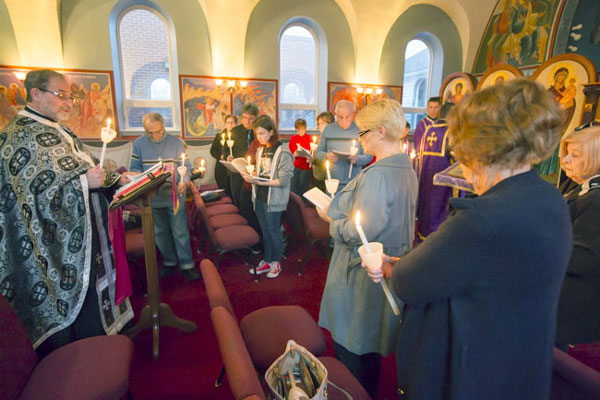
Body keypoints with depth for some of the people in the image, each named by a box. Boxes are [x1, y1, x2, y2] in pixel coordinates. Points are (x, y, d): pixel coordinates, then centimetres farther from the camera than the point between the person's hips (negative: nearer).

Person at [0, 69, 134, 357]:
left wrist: (115, 179, 5)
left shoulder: (59, 131, 13)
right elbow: (34, 193, -22)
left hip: (84, 236, 9)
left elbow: (78, 171, 19)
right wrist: (83, 181, -27)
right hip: (60, 248, -8)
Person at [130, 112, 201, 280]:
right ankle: (169, 262, 33)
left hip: (174, 196, -2)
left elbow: (186, 166, -1)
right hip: (152, 198, 3)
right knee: (160, 232, 15)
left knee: (180, 232, 2)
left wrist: (184, 181, -20)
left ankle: (187, 265, 14)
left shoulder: (176, 142, -3)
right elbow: (134, 169, 5)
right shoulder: (138, 144, 1)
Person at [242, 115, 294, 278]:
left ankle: (276, 262, 22)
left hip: (273, 199, -6)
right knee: (265, 230, 15)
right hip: (260, 196, 7)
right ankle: (267, 261, 28)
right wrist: (251, 176, -4)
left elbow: (283, 180, -17)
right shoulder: (260, 150, 10)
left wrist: (260, 182, -24)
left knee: (273, 230, 4)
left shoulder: (283, 152, -13)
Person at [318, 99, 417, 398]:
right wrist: (342, 209, 8)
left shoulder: (376, 176, -26)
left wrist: (332, 219, -9)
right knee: (370, 346, 27)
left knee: (351, 350, 12)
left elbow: (359, 233, -26)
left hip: (363, 275, -9)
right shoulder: (407, 170, 3)